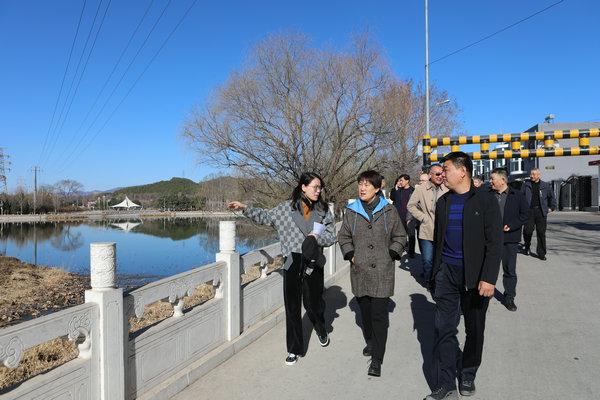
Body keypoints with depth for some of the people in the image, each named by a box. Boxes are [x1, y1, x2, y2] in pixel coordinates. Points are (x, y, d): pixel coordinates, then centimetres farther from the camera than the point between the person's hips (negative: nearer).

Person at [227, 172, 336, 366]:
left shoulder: (324, 210, 4)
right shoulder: (286, 208, 3)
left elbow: (331, 236, 4)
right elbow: (265, 216, 14)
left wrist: (315, 238, -13)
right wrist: (244, 208, 5)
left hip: (313, 264, 0)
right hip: (292, 262, 0)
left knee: (313, 303, 11)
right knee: (292, 306, 3)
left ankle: (322, 331, 44)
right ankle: (295, 349, 17)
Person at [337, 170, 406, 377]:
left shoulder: (388, 211, 1)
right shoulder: (352, 212, 4)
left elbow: (399, 237, 10)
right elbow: (343, 237, 14)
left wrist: (390, 256, -2)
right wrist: (350, 255, 2)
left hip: (382, 271, -2)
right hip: (360, 270, 3)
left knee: (379, 314, -5)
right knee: (365, 310, 13)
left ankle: (376, 359, 2)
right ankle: (370, 341, 38)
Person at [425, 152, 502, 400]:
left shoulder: (485, 201, -6)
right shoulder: (443, 202, 8)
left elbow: (495, 244, -11)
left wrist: (488, 278, -18)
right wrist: (436, 270, 15)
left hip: (475, 276, -3)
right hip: (446, 272, 3)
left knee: (474, 330, 12)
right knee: (444, 329, -1)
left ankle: (467, 375, 32)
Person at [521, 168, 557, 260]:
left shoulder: (545, 185, 9)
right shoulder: (526, 185, 8)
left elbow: (552, 197, 20)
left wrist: (551, 207, 15)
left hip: (541, 211, 1)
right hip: (529, 211, 0)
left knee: (541, 233, -1)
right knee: (527, 231, -10)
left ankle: (541, 253, 9)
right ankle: (527, 247, 20)